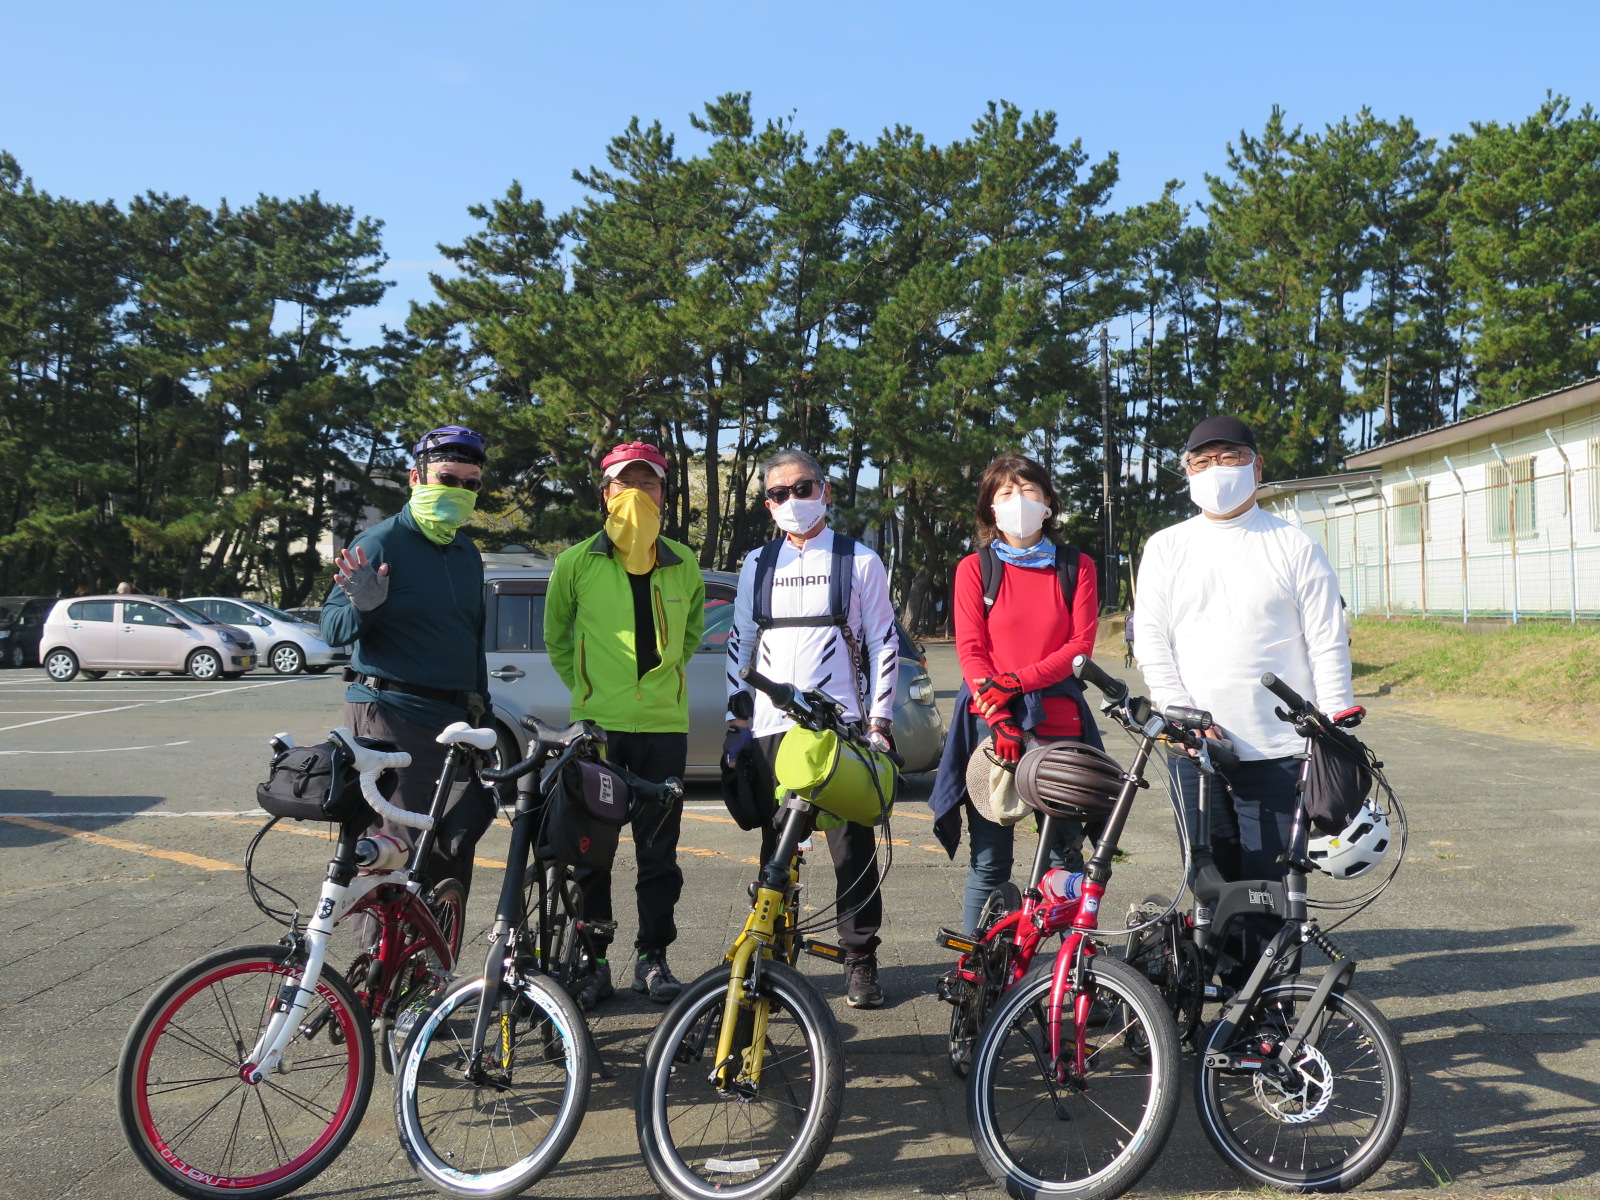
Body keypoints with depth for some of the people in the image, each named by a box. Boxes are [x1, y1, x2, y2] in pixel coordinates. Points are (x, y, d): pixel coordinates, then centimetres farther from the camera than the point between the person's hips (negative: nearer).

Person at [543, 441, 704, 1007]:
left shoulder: (684, 564, 7)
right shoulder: (577, 563, 1)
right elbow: (555, 635, 14)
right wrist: (584, 687, 8)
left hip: (665, 724, 2)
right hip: (597, 724, -1)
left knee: (659, 849, 8)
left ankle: (653, 957, 21)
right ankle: (592, 962, 16)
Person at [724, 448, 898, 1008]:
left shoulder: (859, 560, 5)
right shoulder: (757, 564, 13)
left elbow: (884, 642, 4)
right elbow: (741, 642, 16)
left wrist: (879, 721, -3)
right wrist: (737, 718, 8)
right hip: (771, 726, 3)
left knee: (853, 846, -1)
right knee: (776, 849, 7)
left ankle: (860, 959, 12)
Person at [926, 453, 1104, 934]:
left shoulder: (1076, 567, 10)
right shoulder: (974, 568, 8)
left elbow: (1080, 646, 1)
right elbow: (970, 650, 0)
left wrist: (1017, 682, -13)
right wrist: (998, 719, -14)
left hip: (1058, 723, 1)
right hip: (991, 723, -1)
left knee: (1066, 855, 4)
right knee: (989, 862, 1)